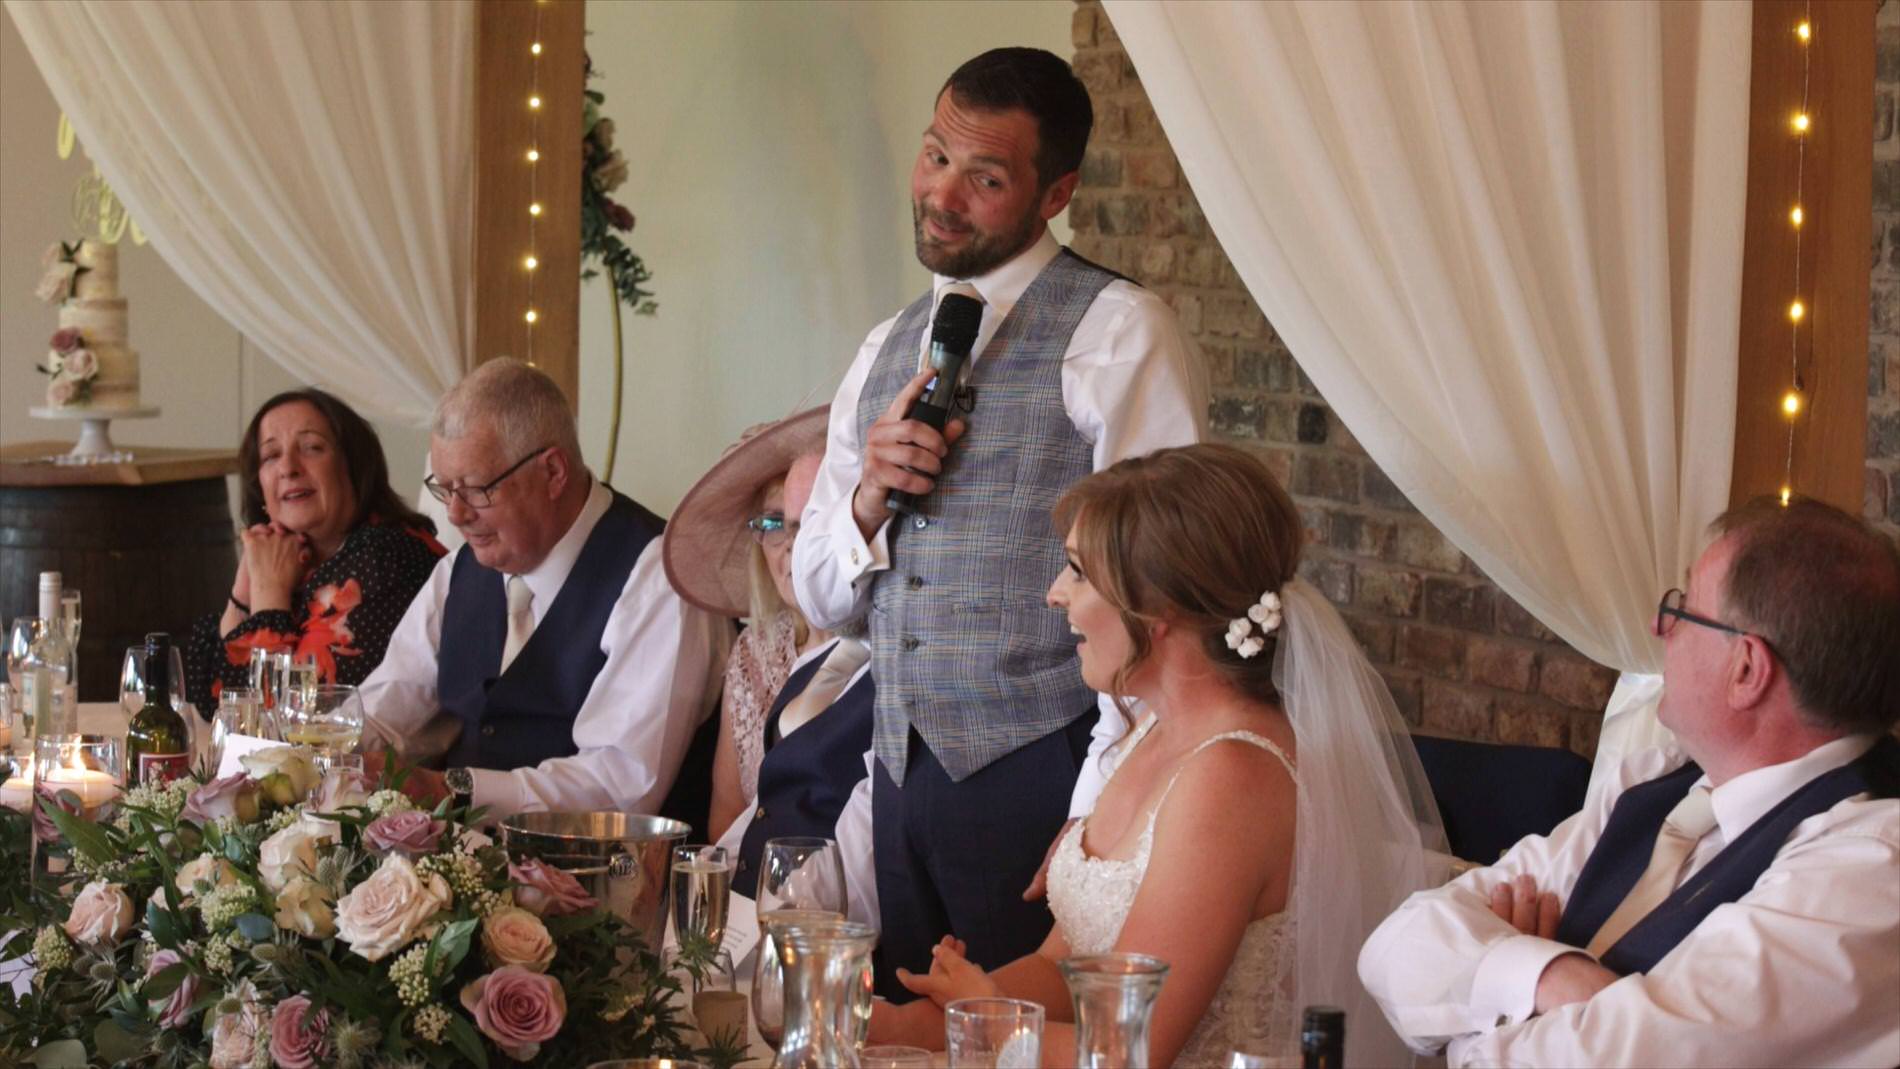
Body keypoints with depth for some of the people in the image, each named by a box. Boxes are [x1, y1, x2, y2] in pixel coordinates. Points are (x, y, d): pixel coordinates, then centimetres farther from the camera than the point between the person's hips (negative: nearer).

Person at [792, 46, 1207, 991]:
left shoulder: (1118, 332, -7)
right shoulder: (885, 351, 16)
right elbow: (818, 593, 19)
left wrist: (1099, 813, -15)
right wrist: (869, 497, -3)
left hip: (1042, 774, -6)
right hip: (901, 774, 6)